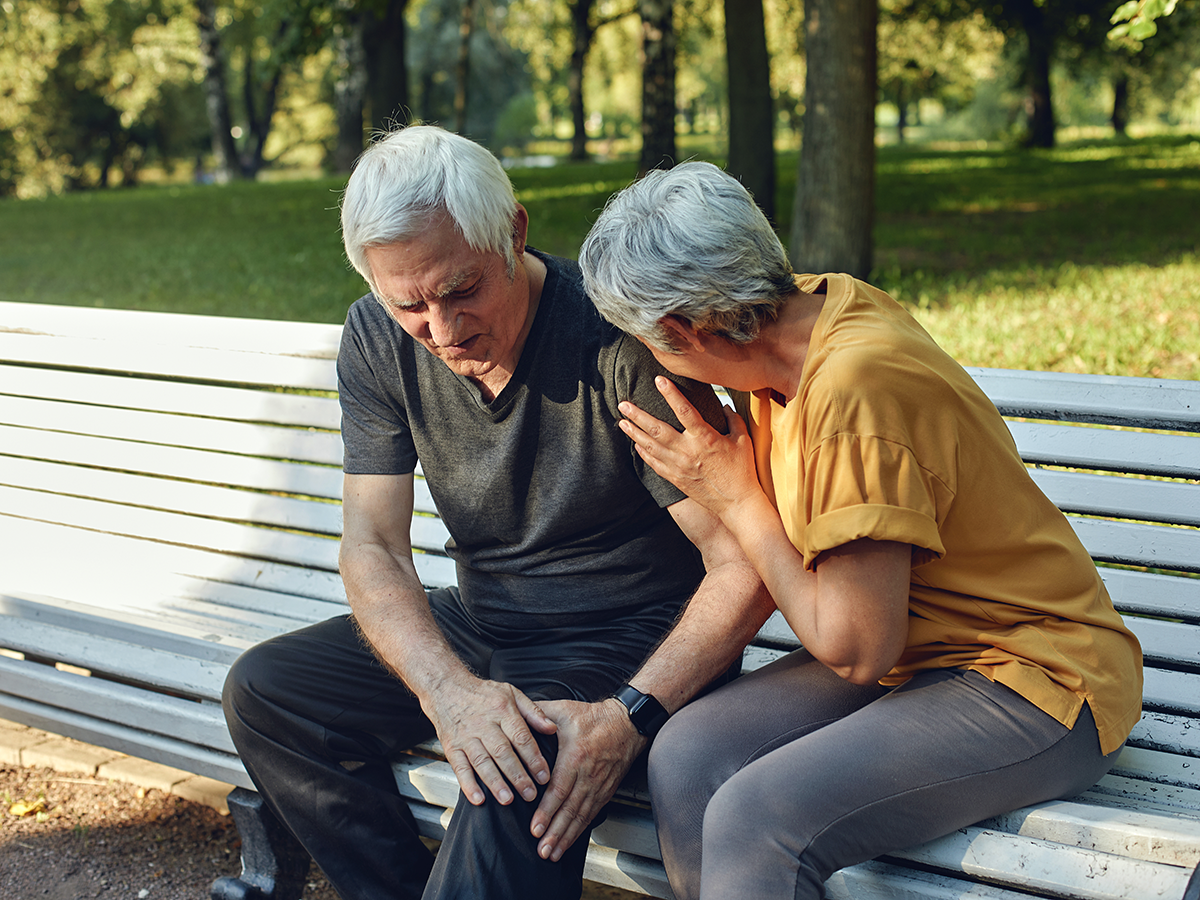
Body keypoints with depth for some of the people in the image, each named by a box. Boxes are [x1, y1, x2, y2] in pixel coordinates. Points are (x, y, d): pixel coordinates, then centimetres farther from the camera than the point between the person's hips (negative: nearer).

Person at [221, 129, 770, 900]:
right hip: (479, 631, 7)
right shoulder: (377, 341, -7)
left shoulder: (616, 338, -24)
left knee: (523, 787, -35)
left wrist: (629, 715, -33)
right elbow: (373, 547, -8)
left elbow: (745, 567, -22)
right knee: (264, 691, -6)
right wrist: (449, 691, -27)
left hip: (632, 643, -6)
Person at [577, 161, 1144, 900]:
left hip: (1032, 688, -8)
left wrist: (736, 499, -12)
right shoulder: (813, 304, -1)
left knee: (754, 823, -27)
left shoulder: (854, 394, -27)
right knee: (685, 761, -10)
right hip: (912, 649, 8)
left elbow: (856, 648, -21)